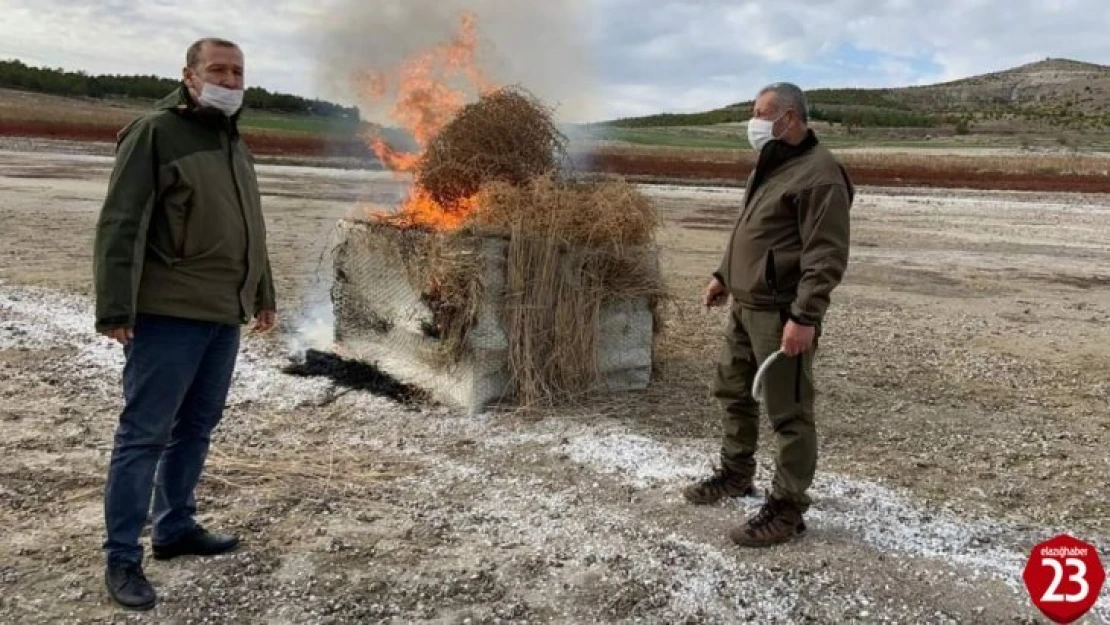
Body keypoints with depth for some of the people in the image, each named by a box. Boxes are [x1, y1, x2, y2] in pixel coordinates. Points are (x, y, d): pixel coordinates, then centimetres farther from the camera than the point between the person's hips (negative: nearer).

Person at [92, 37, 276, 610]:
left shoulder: (235, 143, 18)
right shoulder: (154, 133, -7)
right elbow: (120, 226, -13)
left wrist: (262, 295, 25)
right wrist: (115, 307, -18)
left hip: (223, 315, 8)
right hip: (168, 314, -7)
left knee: (195, 428, 14)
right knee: (144, 434, -2)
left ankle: (174, 527, 28)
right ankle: (122, 558, 7)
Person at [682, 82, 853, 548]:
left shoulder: (818, 173, -16)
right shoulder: (769, 164, 15)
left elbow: (827, 256, -22)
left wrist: (804, 317, -27)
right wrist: (723, 275, 25)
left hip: (781, 313, -10)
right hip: (745, 305, 10)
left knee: (788, 413, -1)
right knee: (732, 391, 21)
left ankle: (787, 509, 9)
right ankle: (736, 474, 38)